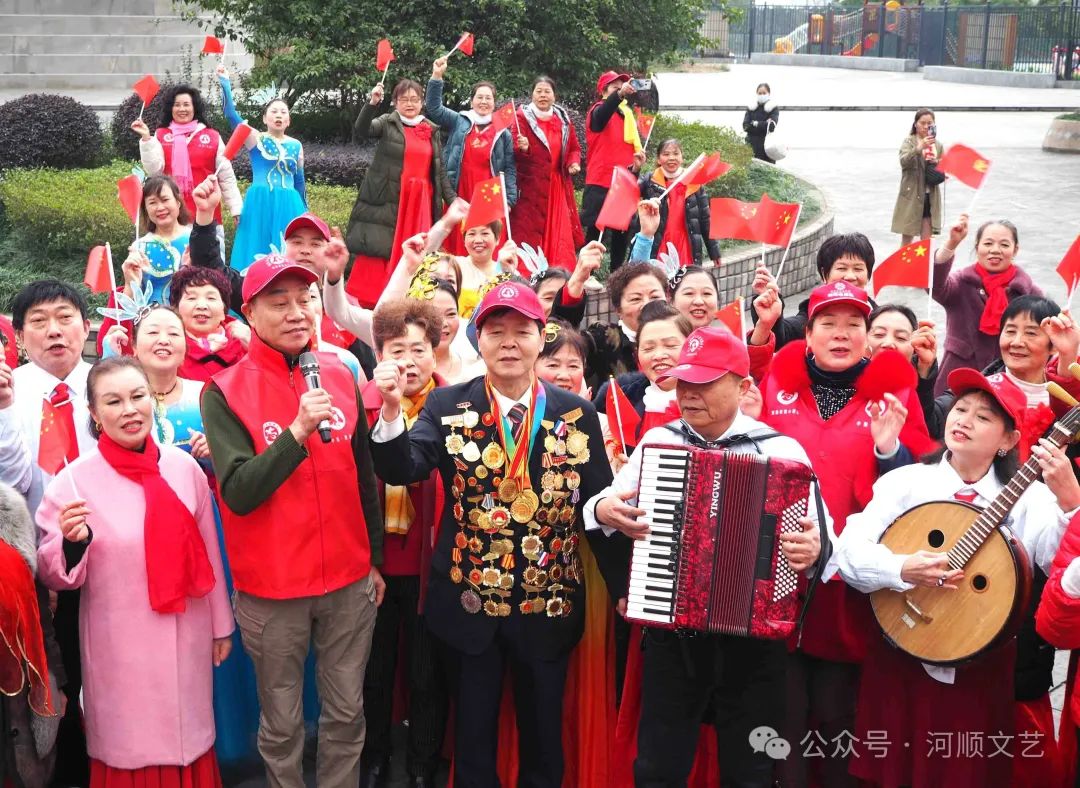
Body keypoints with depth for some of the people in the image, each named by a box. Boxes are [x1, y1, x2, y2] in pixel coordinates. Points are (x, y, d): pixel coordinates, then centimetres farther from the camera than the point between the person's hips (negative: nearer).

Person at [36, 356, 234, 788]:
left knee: (189, 741, 16)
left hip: (186, 636, 3)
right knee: (130, 749, 10)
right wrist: (72, 543, -26)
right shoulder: (74, 481, -11)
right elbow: (55, 577, -5)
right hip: (119, 647, -2)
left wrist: (221, 625, 12)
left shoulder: (184, 467, -2)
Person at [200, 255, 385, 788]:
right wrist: (297, 432, -28)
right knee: (281, 724, 11)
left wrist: (375, 560, 16)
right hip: (271, 590, -3)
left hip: (349, 582, 3)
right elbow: (238, 493, -18)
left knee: (347, 713, 14)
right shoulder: (225, 392, -10)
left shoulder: (340, 376, 1)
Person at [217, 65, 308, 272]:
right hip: (260, 203, -2)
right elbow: (231, 115, -11)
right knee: (257, 256, 0)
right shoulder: (255, 139, 2)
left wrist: (304, 211, 21)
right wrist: (225, 85, -22)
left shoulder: (296, 145, 10)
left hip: (289, 205, 3)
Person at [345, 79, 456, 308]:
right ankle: (368, 301, -2)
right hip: (388, 202, -3)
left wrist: (452, 199, 5)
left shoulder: (432, 131, 15)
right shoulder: (387, 124, 5)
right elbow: (360, 132, -14)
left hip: (420, 203, 3)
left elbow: (440, 171, 15)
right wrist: (372, 103, -26)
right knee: (382, 251, -7)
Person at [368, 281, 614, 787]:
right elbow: (401, 469, -16)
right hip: (470, 604, 0)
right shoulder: (447, 406, -4)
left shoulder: (577, 414, -2)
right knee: (473, 736, 16)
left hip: (550, 608, 1)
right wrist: (391, 409, -33)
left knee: (544, 737, 17)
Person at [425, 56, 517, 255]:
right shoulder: (459, 122, 9)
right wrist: (437, 77, -7)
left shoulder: (503, 132, 7)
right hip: (459, 196, 1)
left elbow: (510, 168, 6)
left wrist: (508, 200, -2)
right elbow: (434, 107, 3)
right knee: (457, 245, 1)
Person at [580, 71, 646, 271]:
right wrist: (620, 94, -48)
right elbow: (602, 116, -31)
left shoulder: (627, 113, 17)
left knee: (622, 230, 10)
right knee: (596, 228, -6)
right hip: (601, 181, -7)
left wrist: (638, 153, 2)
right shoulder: (599, 110, -5)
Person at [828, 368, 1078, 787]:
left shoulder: (1028, 498, -2)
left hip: (984, 671, 0)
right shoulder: (905, 482, -2)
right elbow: (849, 551, -10)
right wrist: (902, 569, -27)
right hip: (902, 662, 0)